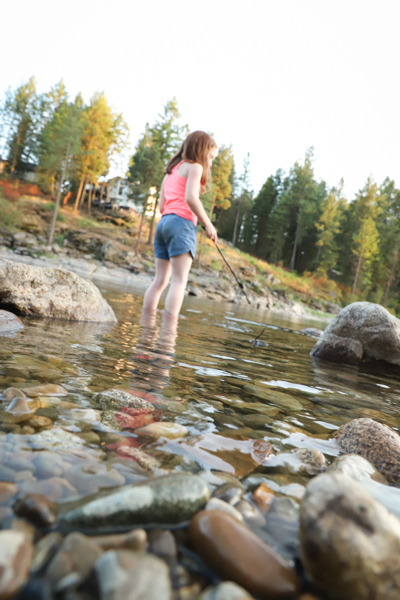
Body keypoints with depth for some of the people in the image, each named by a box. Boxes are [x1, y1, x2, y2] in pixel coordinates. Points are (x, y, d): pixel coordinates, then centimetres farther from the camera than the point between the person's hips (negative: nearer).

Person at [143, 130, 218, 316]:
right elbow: (191, 197, -15)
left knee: (160, 280, 7)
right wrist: (208, 224, -10)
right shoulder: (194, 166, 1)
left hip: (163, 222, 8)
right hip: (182, 224, -8)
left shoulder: (171, 170, 26)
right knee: (180, 280, -12)